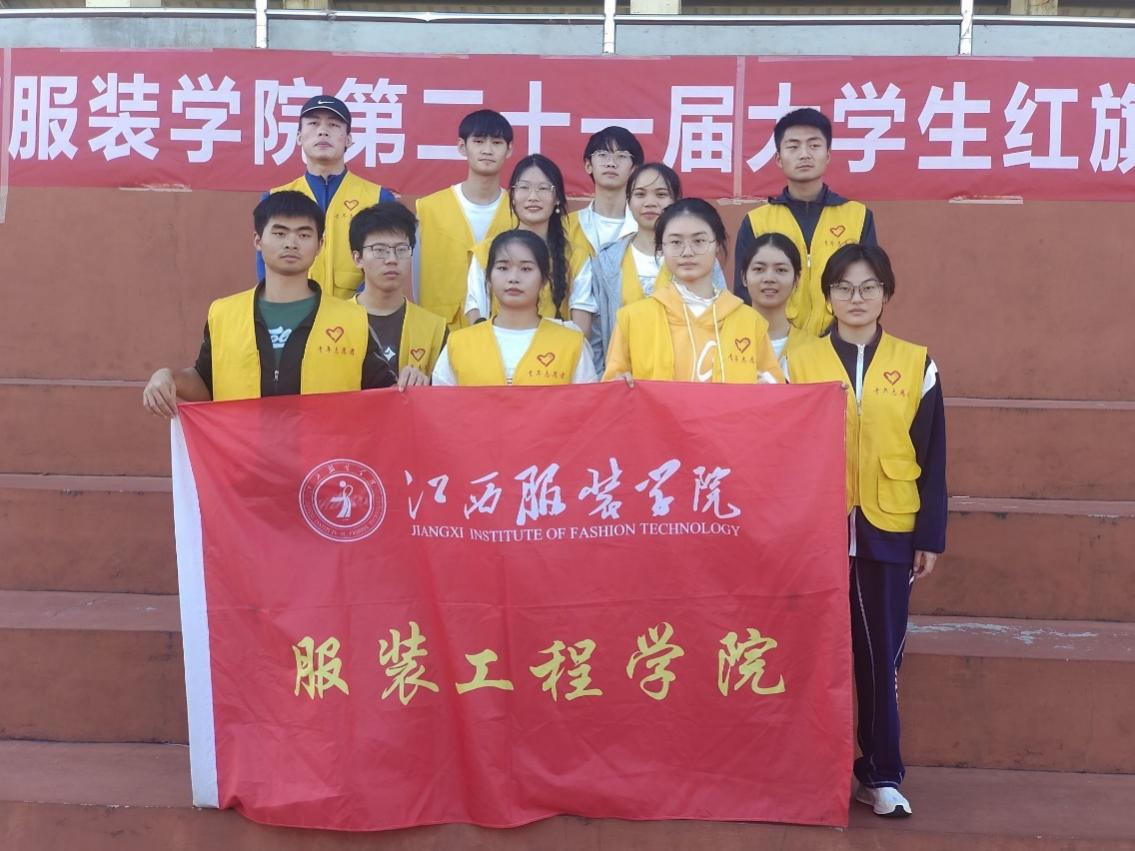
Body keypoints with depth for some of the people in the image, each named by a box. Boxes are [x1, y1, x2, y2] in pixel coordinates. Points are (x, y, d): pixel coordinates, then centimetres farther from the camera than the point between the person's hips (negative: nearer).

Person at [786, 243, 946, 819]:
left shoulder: (916, 365, 4)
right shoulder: (801, 362, 4)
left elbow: (932, 459, 4)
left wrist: (930, 538, 1)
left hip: (887, 530, 0)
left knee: (881, 655, 4)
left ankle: (882, 775, 14)